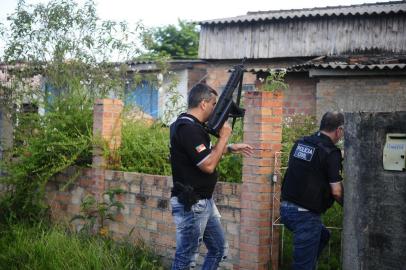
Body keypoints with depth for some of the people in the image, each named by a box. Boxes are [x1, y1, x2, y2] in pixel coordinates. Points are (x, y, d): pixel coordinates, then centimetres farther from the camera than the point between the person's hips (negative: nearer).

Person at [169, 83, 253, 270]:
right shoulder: (188, 128, -22)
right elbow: (208, 165, -25)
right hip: (191, 205, -10)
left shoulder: (192, 126, 10)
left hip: (204, 201, 10)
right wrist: (224, 137, -15)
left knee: (219, 250, 18)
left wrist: (231, 148, 18)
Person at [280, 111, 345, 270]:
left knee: (323, 236, 29)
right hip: (305, 214, -8)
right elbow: (336, 192, -14)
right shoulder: (331, 153, -13)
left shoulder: (300, 143, 9)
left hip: (286, 208, 8)